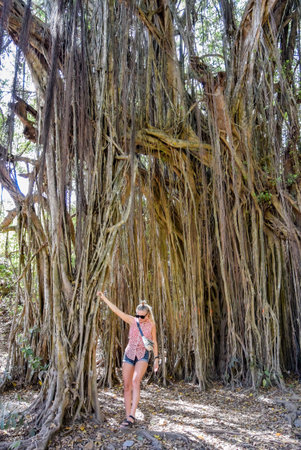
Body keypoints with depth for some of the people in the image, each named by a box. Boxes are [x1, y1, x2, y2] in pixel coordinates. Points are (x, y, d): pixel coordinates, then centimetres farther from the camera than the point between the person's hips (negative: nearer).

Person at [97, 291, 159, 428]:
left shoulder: (151, 324, -1)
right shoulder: (132, 321, -2)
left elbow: (154, 342, 9)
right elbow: (116, 310, -8)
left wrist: (156, 358, 8)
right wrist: (104, 298, -14)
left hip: (143, 356, -2)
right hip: (129, 354, 2)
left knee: (135, 381, -24)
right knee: (127, 386, 0)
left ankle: (132, 415, -21)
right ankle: (128, 417, 11)